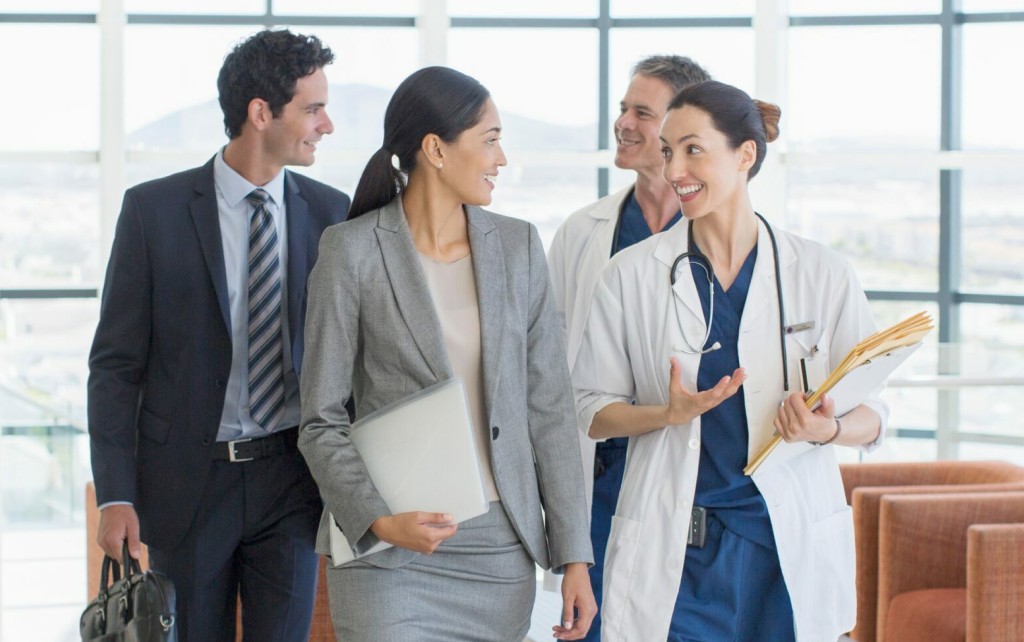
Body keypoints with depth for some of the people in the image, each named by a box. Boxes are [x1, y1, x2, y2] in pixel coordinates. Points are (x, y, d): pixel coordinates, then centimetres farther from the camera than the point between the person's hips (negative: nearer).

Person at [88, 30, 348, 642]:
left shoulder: (331, 213, 2)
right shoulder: (153, 209, -4)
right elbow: (116, 361, -3)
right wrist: (115, 495, -9)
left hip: (290, 480, 1)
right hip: (187, 479, -1)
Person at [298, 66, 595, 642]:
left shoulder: (518, 246, 7)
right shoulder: (353, 251, -3)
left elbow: (549, 406, 6)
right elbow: (322, 420, -3)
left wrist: (575, 554, 2)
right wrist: (378, 520, -18)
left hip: (502, 551, 3)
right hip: (390, 554, -3)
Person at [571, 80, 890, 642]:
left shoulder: (822, 274, 2)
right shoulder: (631, 275, 3)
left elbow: (871, 416, 5)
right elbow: (592, 410, 5)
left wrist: (827, 428, -17)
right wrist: (668, 414, -14)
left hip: (791, 539, 0)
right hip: (672, 551, 0)